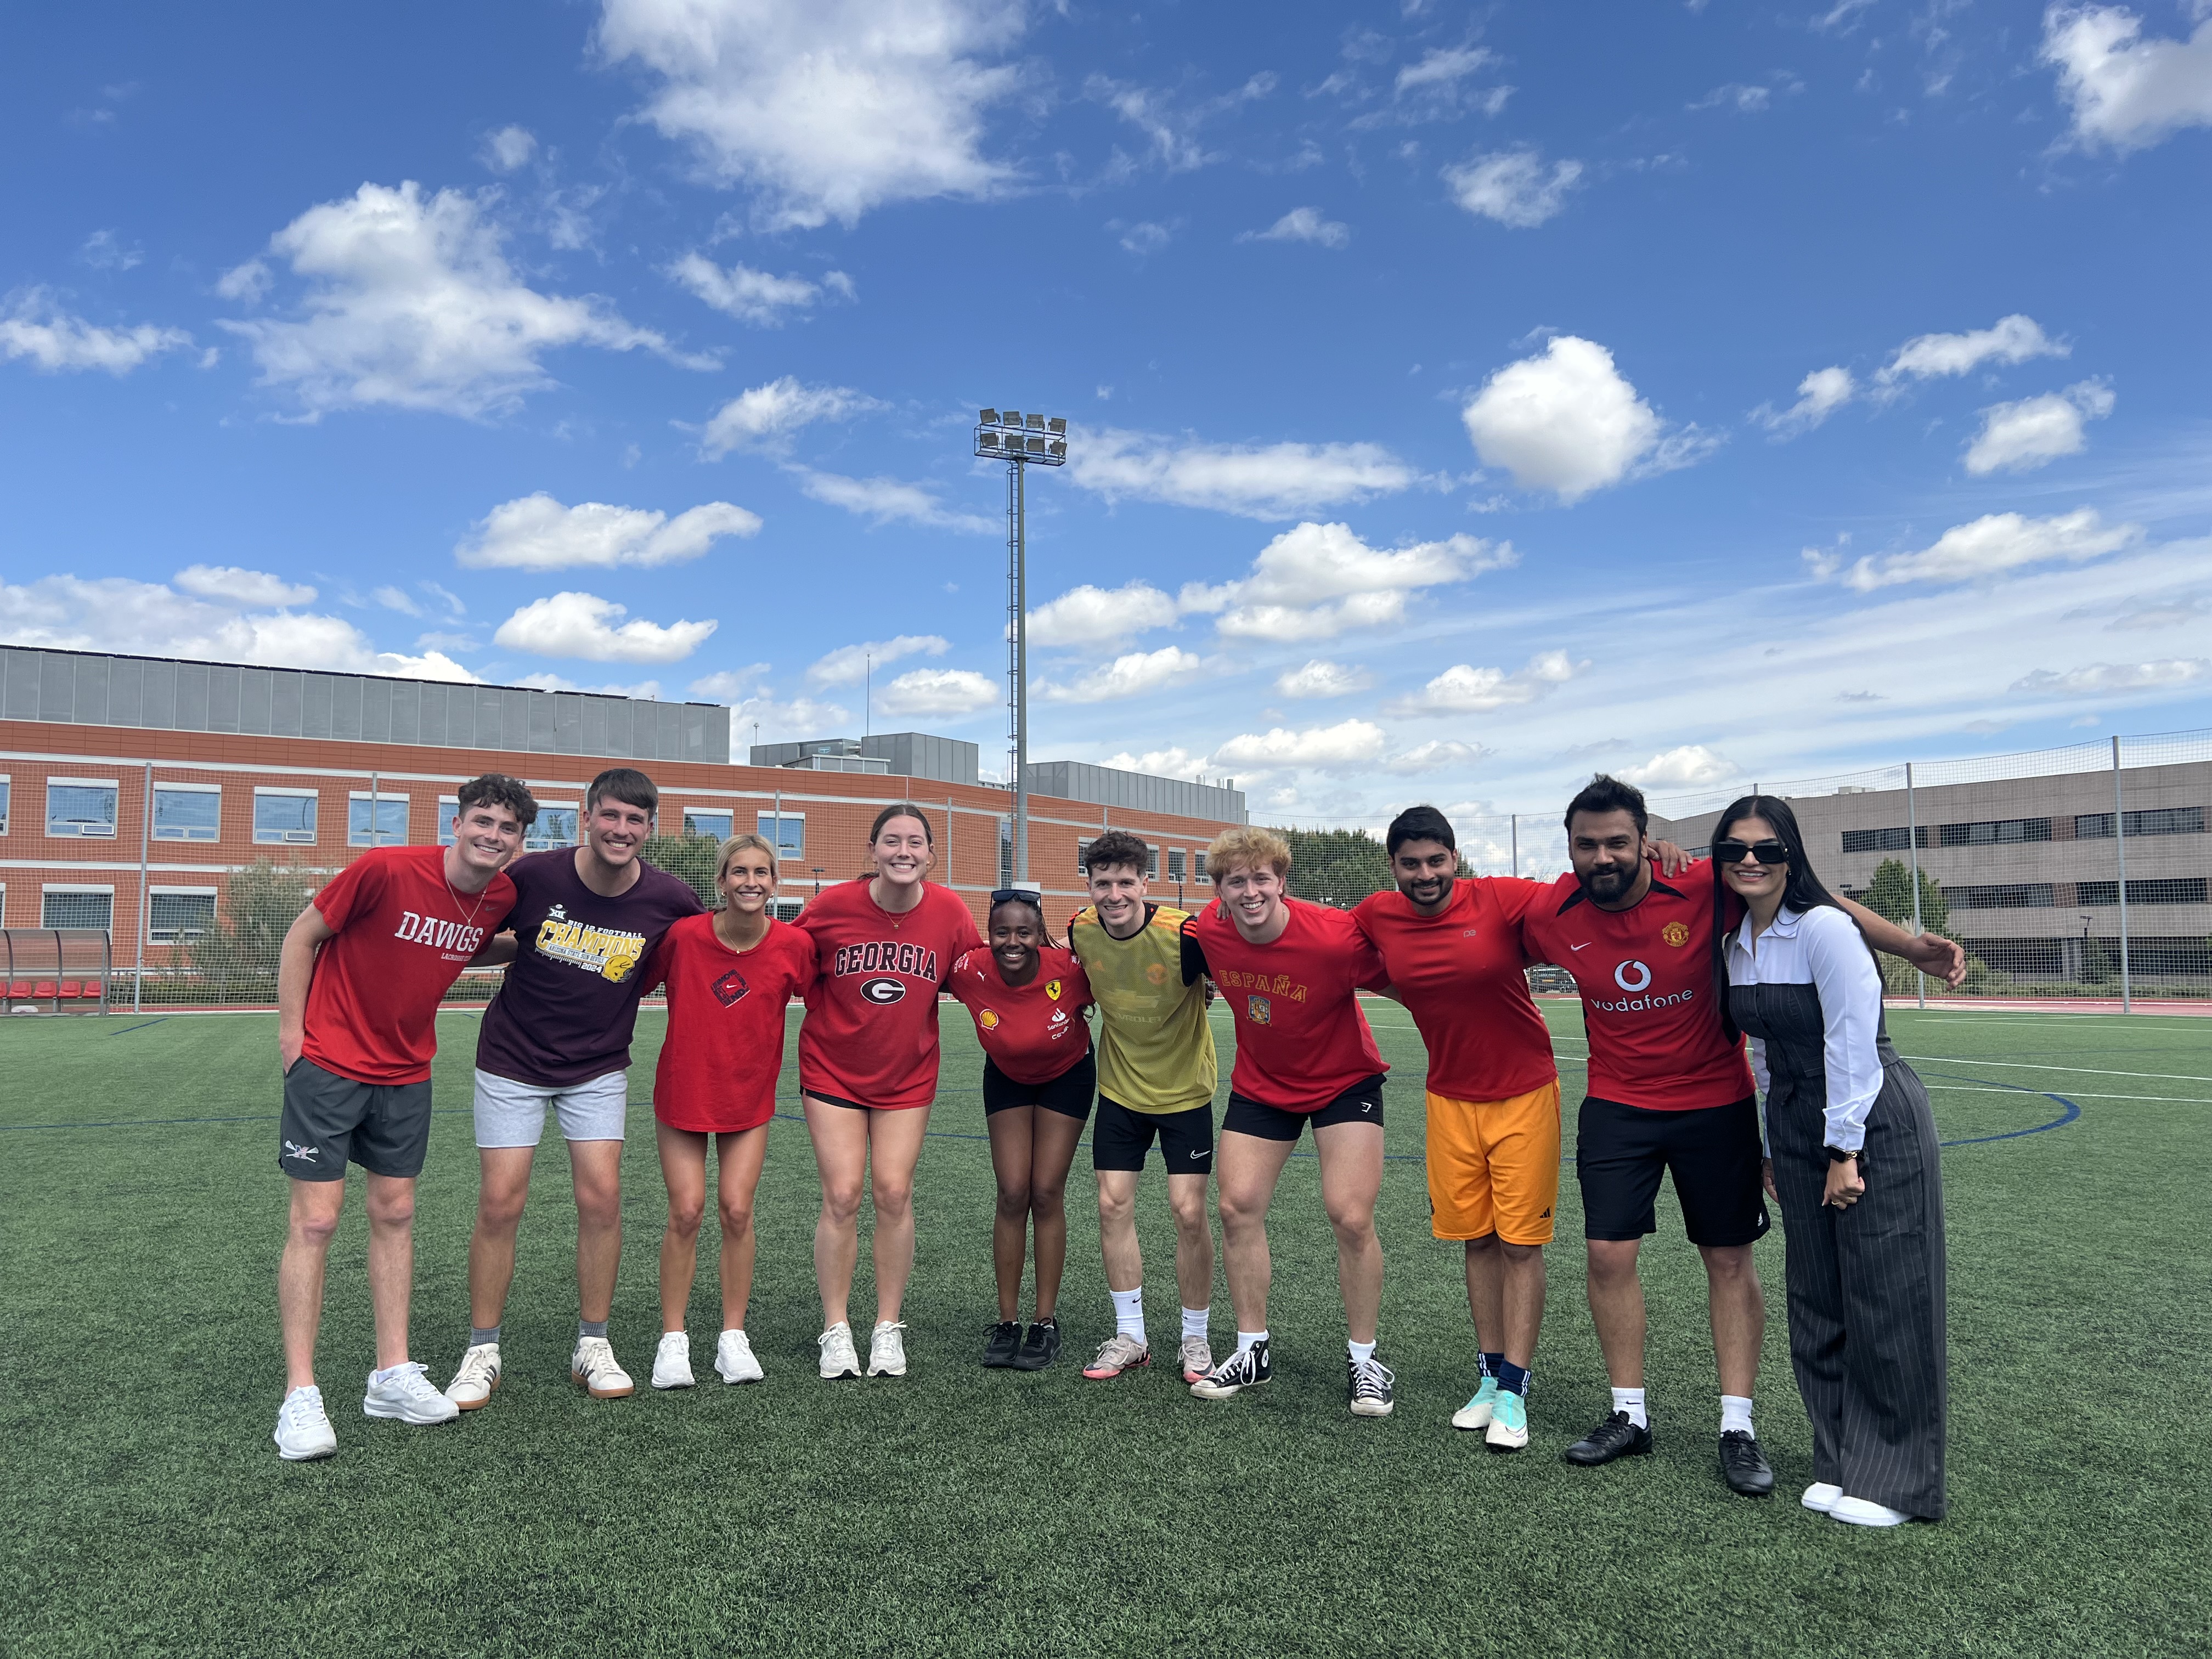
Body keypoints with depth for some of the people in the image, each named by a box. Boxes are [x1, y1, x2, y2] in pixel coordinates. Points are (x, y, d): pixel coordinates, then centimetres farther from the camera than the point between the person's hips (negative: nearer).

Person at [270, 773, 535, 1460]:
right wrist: (291, 1031, -8)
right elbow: (303, 935, -9)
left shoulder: (502, 897, -4)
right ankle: (300, 1395, 3)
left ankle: (393, 1375, 18)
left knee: (395, 1214, 10)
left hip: (407, 1073, 5)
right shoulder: (386, 869, -21)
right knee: (315, 1221, -4)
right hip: (330, 1062, -5)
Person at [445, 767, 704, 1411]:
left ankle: (593, 1346, 12)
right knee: (500, 1202, -3)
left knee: (601, 1196, -5)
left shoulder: (668, 899, -13)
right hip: (513, 1061, -1)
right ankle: (481, 1353, 14)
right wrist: (515, 943, -14)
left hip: (599, 1068, 1)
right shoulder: (533, 876, -16)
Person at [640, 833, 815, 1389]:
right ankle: (673, 1339, 13)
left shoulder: (794, 944, -14)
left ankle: (733, 1336, 14)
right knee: (686, 1212, -2)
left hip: (749, 1095, 1)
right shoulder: (682, 935, -17)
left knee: (736, 1211, -1)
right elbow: (631, 985, -2)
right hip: (683, 1091, -1)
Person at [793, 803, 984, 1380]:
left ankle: (888, 1328, 15)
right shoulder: (832, 906, -15)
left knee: (893, 1193, -1)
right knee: (842, 1196, -4)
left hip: (908, 1074, 1)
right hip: (833, 1069, -1)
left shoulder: (950, 912, -11)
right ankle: (836, 1330, 12)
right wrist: (837, 1017, 0)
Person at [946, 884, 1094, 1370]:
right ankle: (1007, 1321, 9)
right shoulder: (972, 972, -28)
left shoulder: (1070, 969, -34)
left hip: (1067, 1077, -1)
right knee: (1012, 1195, -3)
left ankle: (1045, 1323, 9)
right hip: (1007, 1078, 2)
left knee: (1047, 1194, -3)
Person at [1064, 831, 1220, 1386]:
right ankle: (1130, 1337, 18)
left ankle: (1196, 1339, 16)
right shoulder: (1081, 930, -11)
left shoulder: (1183, 932, -26)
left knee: (1189, 1212, -4)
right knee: (1113, 1205, 3)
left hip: (1185, 1088, -4)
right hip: (1120, 1088, 4)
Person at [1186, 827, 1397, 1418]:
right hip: (1260, 1084, 4)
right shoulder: (1208, 931, -17)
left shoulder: (1336, 936, -31)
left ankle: (1364, 1359, 11)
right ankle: (1252, 1351, 18)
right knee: (1238, 1208, -1)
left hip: (1344, 1081, -4)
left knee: (1351, 1217, -10)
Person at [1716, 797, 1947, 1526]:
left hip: (1874, 1121, -7)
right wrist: (1776, 1147, 15)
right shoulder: (1736, 944, 6)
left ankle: (1894, 1480, 12)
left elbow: (1852, 1041, -18)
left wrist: (1844, 1151, -17)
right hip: (1795, 1124, 7)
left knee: (1883, 1300, -1)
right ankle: (1840, 1463, 23)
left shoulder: (1823, 927, -16)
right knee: (1817, 1302, 10)